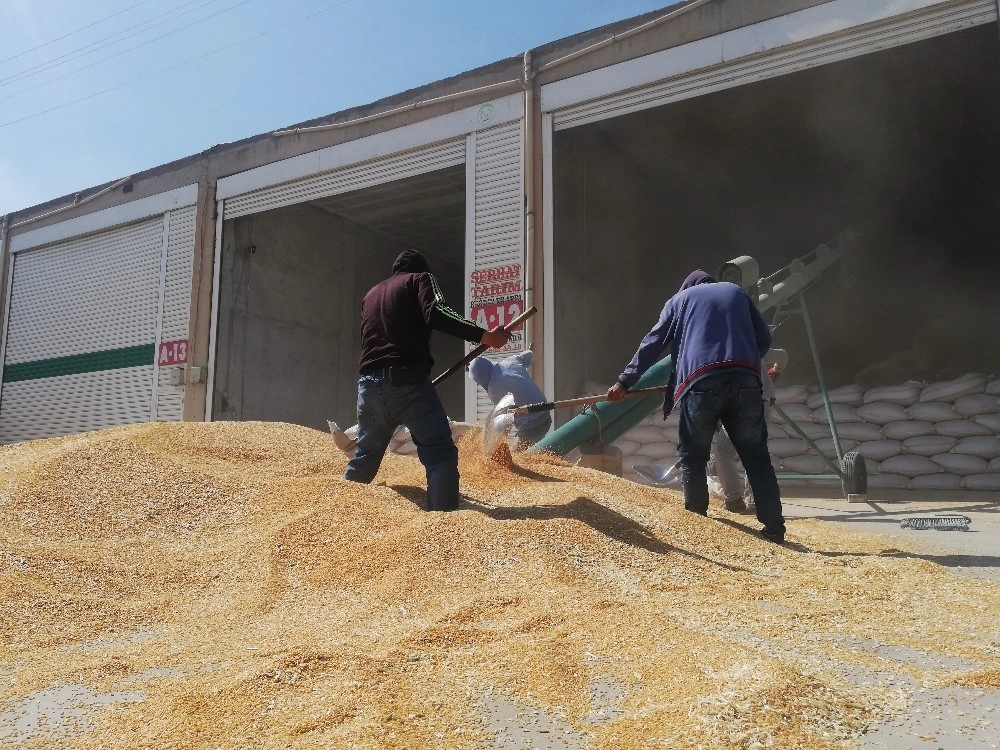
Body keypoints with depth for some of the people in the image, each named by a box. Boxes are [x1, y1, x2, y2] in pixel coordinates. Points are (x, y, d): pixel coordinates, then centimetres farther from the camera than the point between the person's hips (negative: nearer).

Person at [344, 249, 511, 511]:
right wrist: (484, 336, -14)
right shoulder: (421, 279, 11)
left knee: (364, 458, 20)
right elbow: (436, 314, -10)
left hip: (369, 384, 7)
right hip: (407, 381, -6)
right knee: (441, 454, -9)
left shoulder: (371, 294, 30)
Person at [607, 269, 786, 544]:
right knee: (757, 457, 8)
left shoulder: (679, 299, 22)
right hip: (746, 382, 2)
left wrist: (624, 382, 18)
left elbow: (651, 345, 16)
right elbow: (764, 339, 22)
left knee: (693, 457, 9)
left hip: (701, 384, -2)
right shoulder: (736, 292, 28)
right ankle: (774, 529, 8)